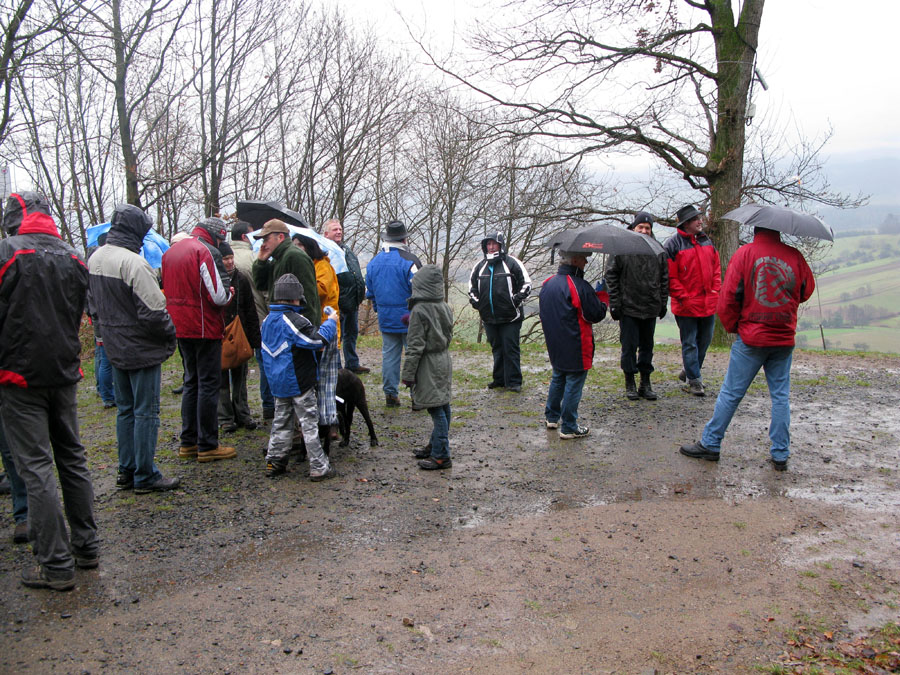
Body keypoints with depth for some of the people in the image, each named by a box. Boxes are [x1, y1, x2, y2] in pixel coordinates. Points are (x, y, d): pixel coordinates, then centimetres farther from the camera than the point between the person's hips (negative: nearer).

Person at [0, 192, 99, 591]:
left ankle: (56, 564, 1)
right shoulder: (72, 257, 7)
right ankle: (86, 547, 22)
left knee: (35, 467, -2)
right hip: (65, 373, 6)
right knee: (72, 457, 15)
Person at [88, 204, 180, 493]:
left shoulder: (95, 259, 7)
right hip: (143, 350, -8)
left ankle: (126, 471, 24)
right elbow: (153, 311, -22)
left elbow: (93, 304, 16)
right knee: (146, 412, 0)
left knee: (125, 410, 17)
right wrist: (170, 335, -7)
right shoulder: (133, 263, -22)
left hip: (115, 349, 8)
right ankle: (145, 477, 7)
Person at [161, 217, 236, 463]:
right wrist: (229, 294, 0)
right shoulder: (207, 252, -15)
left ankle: (188, 442, 21)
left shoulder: (170, 252, 12)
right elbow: (218, 296, -20)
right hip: (205, 328, -8)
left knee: (191, 382, 17)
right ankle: (207, 445, 4)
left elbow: (168, 289, 17)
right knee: (209, 384, 0)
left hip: (181, 328, 8)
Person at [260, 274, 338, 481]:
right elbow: (318, 340, -21)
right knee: (309, 423, -1)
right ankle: (319, 467, 3)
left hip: (278, 383, 8)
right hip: (298, 383, -8)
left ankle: (274, 461, 21)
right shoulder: (294, 321, -19)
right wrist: (331, 322, -8)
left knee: (281, 421, 18)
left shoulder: (267, 321, 8)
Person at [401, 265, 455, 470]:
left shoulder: (420, 310, -18)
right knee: (442, 407, 14)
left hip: (429, 365, -8)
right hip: (444, 361, 8)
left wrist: (408, 373, -12)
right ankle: (435, 446, 27)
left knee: (436, 410, -5)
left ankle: (441, 456, -1)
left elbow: (415, 346, -18)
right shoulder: (445, 307, 5)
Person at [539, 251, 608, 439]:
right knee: (574, 384, 2)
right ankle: (569, 428, 8)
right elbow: (596, 315, -15)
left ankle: (552, 417, 33)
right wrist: (603, 300, 4)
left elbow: (542, 311, 14)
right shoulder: (579, 287, -21)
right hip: (576, 349, -8)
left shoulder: (547, 284, 4)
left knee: (558, 379, 23)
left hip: (555, 346, 8)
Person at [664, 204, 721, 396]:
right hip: (686, 306, -6)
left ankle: (689, 372, 31)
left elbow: (716, 269, 16)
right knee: (690, 343, 0)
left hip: (708, 305, 6)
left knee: (704, 340, 14)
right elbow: (670, 277, -11)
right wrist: (684, 298, -14)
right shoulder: (673, 244, -9)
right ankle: (694, 381, 8)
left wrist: (715, 292, 5)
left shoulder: (707, 241, 11)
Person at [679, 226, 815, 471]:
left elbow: (728, 296, -8)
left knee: (731, 393, 3)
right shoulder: (795, 256, 0)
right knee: (781, 396, 10)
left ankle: (710, 444, 10)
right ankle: (780, 455, 14)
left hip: (751, 339, -2)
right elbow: (807, 290, 14)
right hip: (785, 339, 3)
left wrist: (732, 326, 5)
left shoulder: (745, 253, -7)